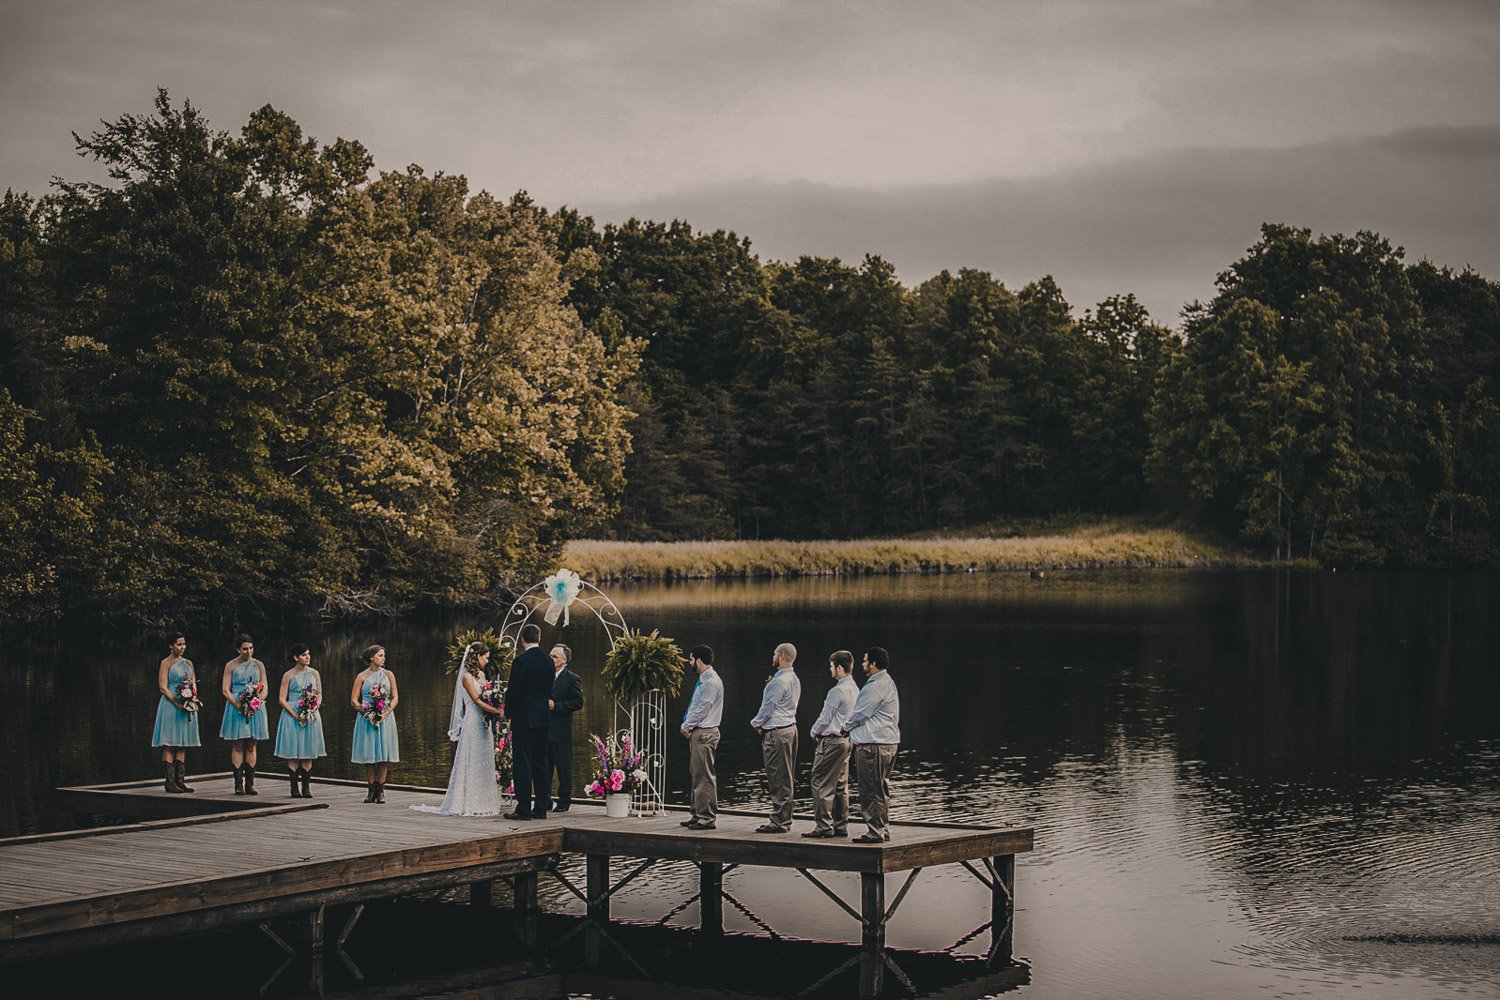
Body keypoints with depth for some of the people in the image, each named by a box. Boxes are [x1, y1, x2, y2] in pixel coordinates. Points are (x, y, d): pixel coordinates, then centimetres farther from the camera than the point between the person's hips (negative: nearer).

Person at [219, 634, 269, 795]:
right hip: (236, 707, -2)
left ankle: (250, 784, 5)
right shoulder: (231, 666, 2)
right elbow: (226, 690, -2)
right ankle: (238, 784, -3)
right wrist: (238, 705, -16)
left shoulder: (258, 665, 9)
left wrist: (256, 704, -12)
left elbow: (264, 689, 5)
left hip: (255, 708, 2)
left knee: (251, 746, 4)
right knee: (238, 746, -3)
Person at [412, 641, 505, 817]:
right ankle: (467, 804, -4)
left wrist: (496, 711, -3)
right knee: (471, 762, -7)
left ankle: (481, 802, 10)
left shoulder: (481, 675, 16)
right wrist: (498, 712, -21)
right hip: (472, 724, -8)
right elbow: (477, 701, -16)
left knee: (484, 762, 7)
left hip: (484, 724, 8)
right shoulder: (467, 676, -9)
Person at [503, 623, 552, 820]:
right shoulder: (548, 662, 7)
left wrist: (508, 713, 3)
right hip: (543, 719, 7)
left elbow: (513, 691, -13)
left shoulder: (521, 661, -13)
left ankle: (523, 809, -5)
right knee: (540, 764, 11)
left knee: (523, 765, -4)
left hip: (523, 719, -7)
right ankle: (540, 809, 13)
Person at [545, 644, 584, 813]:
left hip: (562, 731, -5)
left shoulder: (573, 679, -3)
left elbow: (578, 702, -10)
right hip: (544, 729, 5)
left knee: (564, 767, 1)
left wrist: (556, 705, -17)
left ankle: (564, 801, 9)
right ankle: (545, 800, 13)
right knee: (544, 766, 7)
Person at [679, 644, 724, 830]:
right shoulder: (703, 680, 15)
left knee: (704, 776, -9)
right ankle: (698, 814, 20)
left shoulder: (711, 682, -16)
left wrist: (687, 726, -8)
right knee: (697, 775, 14)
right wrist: (688, 726, 6)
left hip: (705, 733, -11)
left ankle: (708, 818, -7)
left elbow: (702, 709, -18)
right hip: (697, 732, 11)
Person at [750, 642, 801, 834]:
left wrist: (756, 723, 3)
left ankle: (779, 822, -4)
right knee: (787, 778, 12)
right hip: (790, 726, 10)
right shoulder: (794, 679, 13)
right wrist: (762, 723, 16)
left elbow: (768, 708, -16)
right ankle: (784, 819, 17)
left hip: (776, 732, -10)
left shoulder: (779, 681, -18)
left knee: (778, 779, -6)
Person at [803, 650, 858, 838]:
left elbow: (825, 719, -15)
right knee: (840, 785, 12)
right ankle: (840, 826, 15)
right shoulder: (855, 690, 10)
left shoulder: (837, 691, -18)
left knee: (821, 783, -5)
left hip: (831, 741, -9)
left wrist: (814, 732, 5)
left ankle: (823, 826, -6)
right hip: (846, 739, 9)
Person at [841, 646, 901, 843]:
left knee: (872, 791, -6)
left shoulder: (876, 686, -17)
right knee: (881, 789, 16)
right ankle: (883, 829, 21)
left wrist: (846, 727, 5)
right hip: (888, 743, 11)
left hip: (873, 745, -11)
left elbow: (861, 713, -13)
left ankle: (875, 832, -4)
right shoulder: (887, 683, 17)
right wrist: (852, 728, 14)